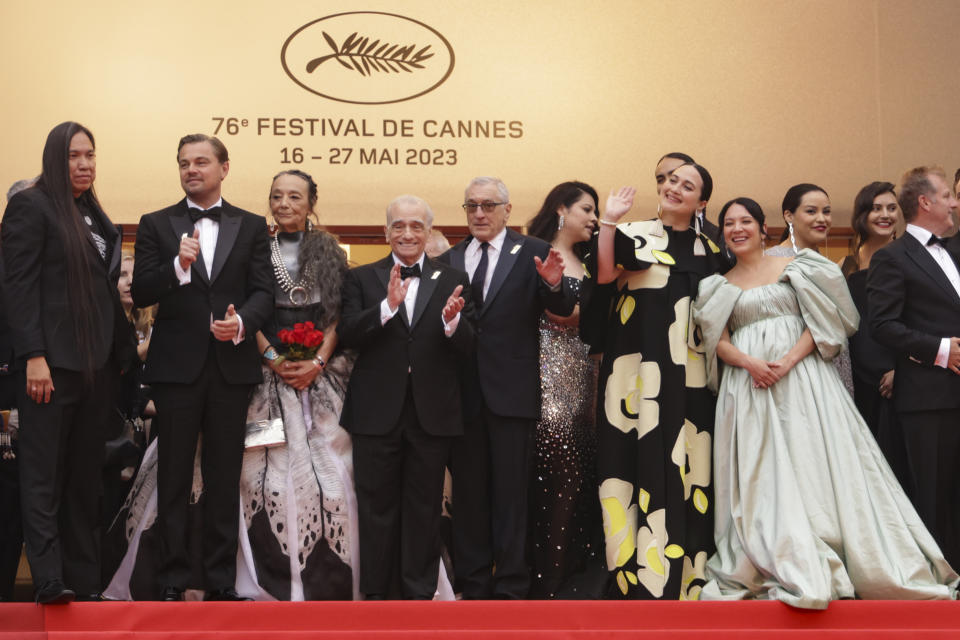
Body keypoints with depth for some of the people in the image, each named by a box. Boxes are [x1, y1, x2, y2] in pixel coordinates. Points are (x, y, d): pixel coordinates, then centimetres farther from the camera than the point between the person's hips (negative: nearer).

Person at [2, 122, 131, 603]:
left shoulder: (95, 217, 18)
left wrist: (117, 355, 12)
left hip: (96, 362, 7)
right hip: (51, 360, -7)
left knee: (85, 474, 8)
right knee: (44, 472, -4)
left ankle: (83, 580, 13)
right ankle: (49, 579, -4)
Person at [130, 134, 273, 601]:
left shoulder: (251, 226, 9)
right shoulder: (156, 225, 6)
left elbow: (263, 292, 2)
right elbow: (141, 294, -2)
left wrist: (242, 322, -17)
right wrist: (178, 266, -18)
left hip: (232, 365, 1)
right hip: (176, 365, -1)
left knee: (225, 478, 7)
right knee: (174, 476, 4)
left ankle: (221, 581, 15)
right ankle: (174, 580, 12)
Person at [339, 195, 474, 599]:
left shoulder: (453, 281, 5)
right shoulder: (362, 278, 5)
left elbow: (466, 350, -2)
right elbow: (348, 335, -9)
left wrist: (452, 320, -23)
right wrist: (388, 306, -24)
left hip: (432, 414, 0)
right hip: (377, 413, 0)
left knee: (424, 510, 9)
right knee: (377, 507, 9)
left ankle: (419, 593, 20)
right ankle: (377, 592, 20)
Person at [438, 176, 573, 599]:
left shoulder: (532, 253, 0)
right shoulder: (449, 260, 10)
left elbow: (564, 310, -11)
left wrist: (553, 284, -29)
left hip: (512, 390, -3)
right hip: (463, 393, 4)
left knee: (511, 492, 3)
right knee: (468, 491, 12)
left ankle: (511, 588, 12)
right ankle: (473, 584, 24)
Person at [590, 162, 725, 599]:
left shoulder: (707, 250, 15)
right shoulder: (635, 234, 5)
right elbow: (603, 274, -13)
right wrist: (608, 221, -15)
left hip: (686, 373, 3)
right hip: (638, 364, -3)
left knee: (684, 464, 4)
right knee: (640, 459, -1)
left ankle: (683, 571, 13)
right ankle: (637, 570, 6)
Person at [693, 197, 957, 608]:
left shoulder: (794, 268, 9)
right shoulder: (718, 287, 15)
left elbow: (820, 321, 0)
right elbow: (719, 342, 6)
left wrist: (788, 361, -15)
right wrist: (749, 362, -15)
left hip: (801, 378, -2)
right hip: (747, 386, 2)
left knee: (811, 463, -7)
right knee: (759, 477, -4)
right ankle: (785, 570, 0)